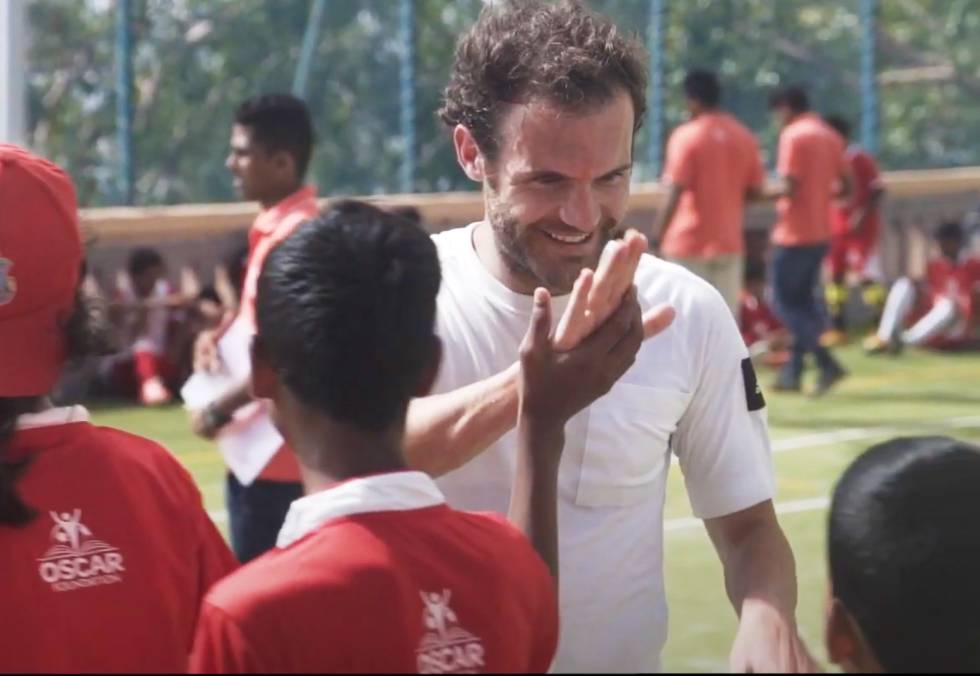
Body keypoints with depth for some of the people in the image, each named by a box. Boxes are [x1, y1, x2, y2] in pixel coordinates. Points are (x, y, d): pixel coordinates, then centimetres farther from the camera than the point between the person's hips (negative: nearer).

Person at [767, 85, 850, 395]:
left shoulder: (793, 135, -13)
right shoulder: (830, 136, 12)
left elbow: (789, 187, -20)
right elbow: (844, 187, 13)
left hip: (794, 233, -8)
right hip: (821, 232, 8)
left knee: (785, 302, -3)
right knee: (804, 300, 15)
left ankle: (827, 363, -15)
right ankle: (793, 372, 17)